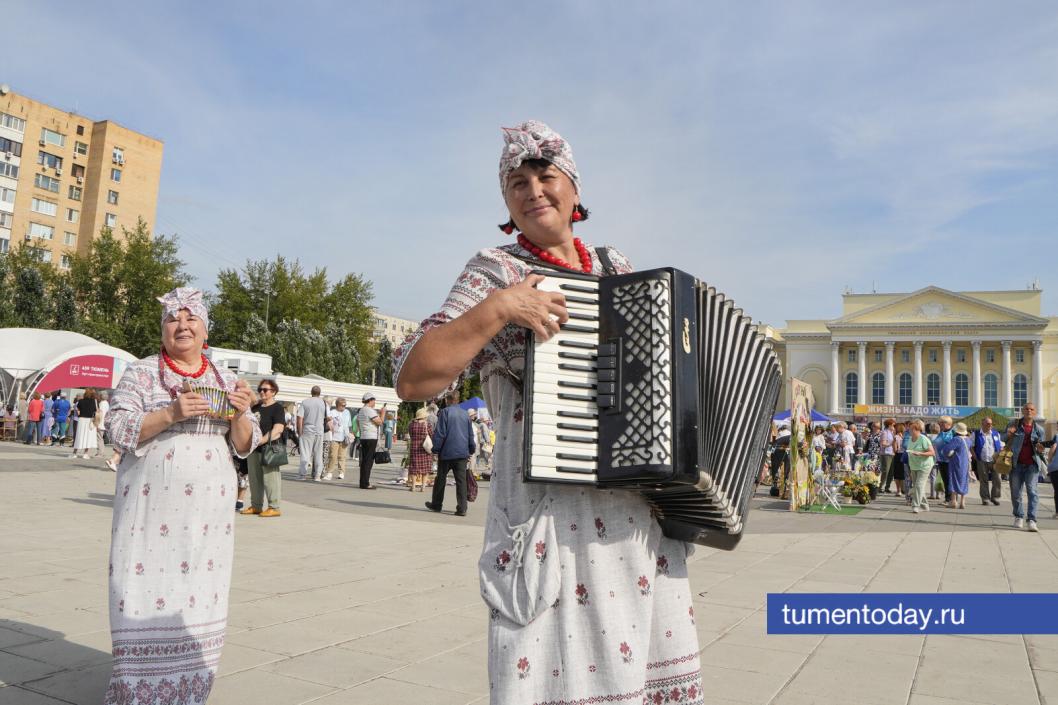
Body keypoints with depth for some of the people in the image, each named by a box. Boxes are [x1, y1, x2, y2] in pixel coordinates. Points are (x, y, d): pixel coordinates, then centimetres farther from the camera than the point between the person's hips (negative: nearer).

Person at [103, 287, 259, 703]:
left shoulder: (226, 381, 11)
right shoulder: (141, 373, 2)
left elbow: (244, 446, 11)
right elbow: (119, 430, -7)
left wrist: (240, 414, -10)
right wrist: (171, 413, -20)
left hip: (207, 510, 3)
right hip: (152, 507, -3)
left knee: (198, 597, 5)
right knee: (148, 592, -4)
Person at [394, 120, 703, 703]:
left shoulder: (616, 268, 12)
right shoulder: (497, 270, -3)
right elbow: (411, 379, -13)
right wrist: (496, 308, -22)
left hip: (645, 517, 5)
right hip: (554, 518, -5)